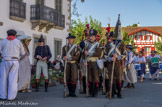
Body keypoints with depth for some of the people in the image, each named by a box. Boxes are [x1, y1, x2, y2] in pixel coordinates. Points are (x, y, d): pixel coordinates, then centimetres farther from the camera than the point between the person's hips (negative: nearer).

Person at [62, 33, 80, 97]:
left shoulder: (76, 48, 4)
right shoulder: (65, 47, 11)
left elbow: (77, 57, -7)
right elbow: (63, 56, 4)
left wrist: (69, 57, -19)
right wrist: (64, 58, -20)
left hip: (74, 64, -2)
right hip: (67, 64, 2)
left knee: (74, 79, -9)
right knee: (68, 79, 2)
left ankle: (73, 93, -5)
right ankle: (70, 92, 11)